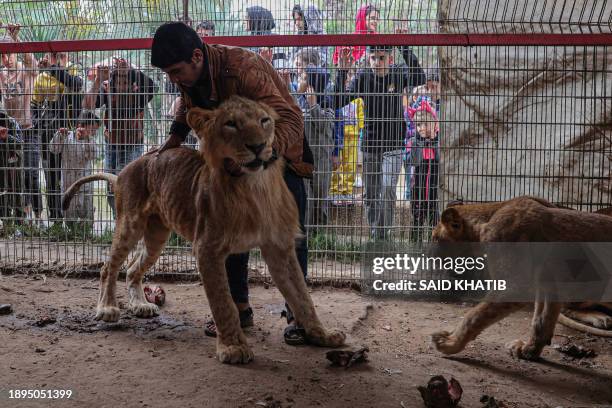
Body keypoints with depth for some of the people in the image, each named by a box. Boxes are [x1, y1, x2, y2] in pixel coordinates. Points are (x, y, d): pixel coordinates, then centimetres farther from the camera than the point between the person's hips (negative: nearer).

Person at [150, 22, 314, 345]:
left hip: (280, 149, -6)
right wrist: (173, 141, -1)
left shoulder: (243, 68, -35)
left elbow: (290, 120, -41)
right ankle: (239, 307, 16)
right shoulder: (188, 75, -12)